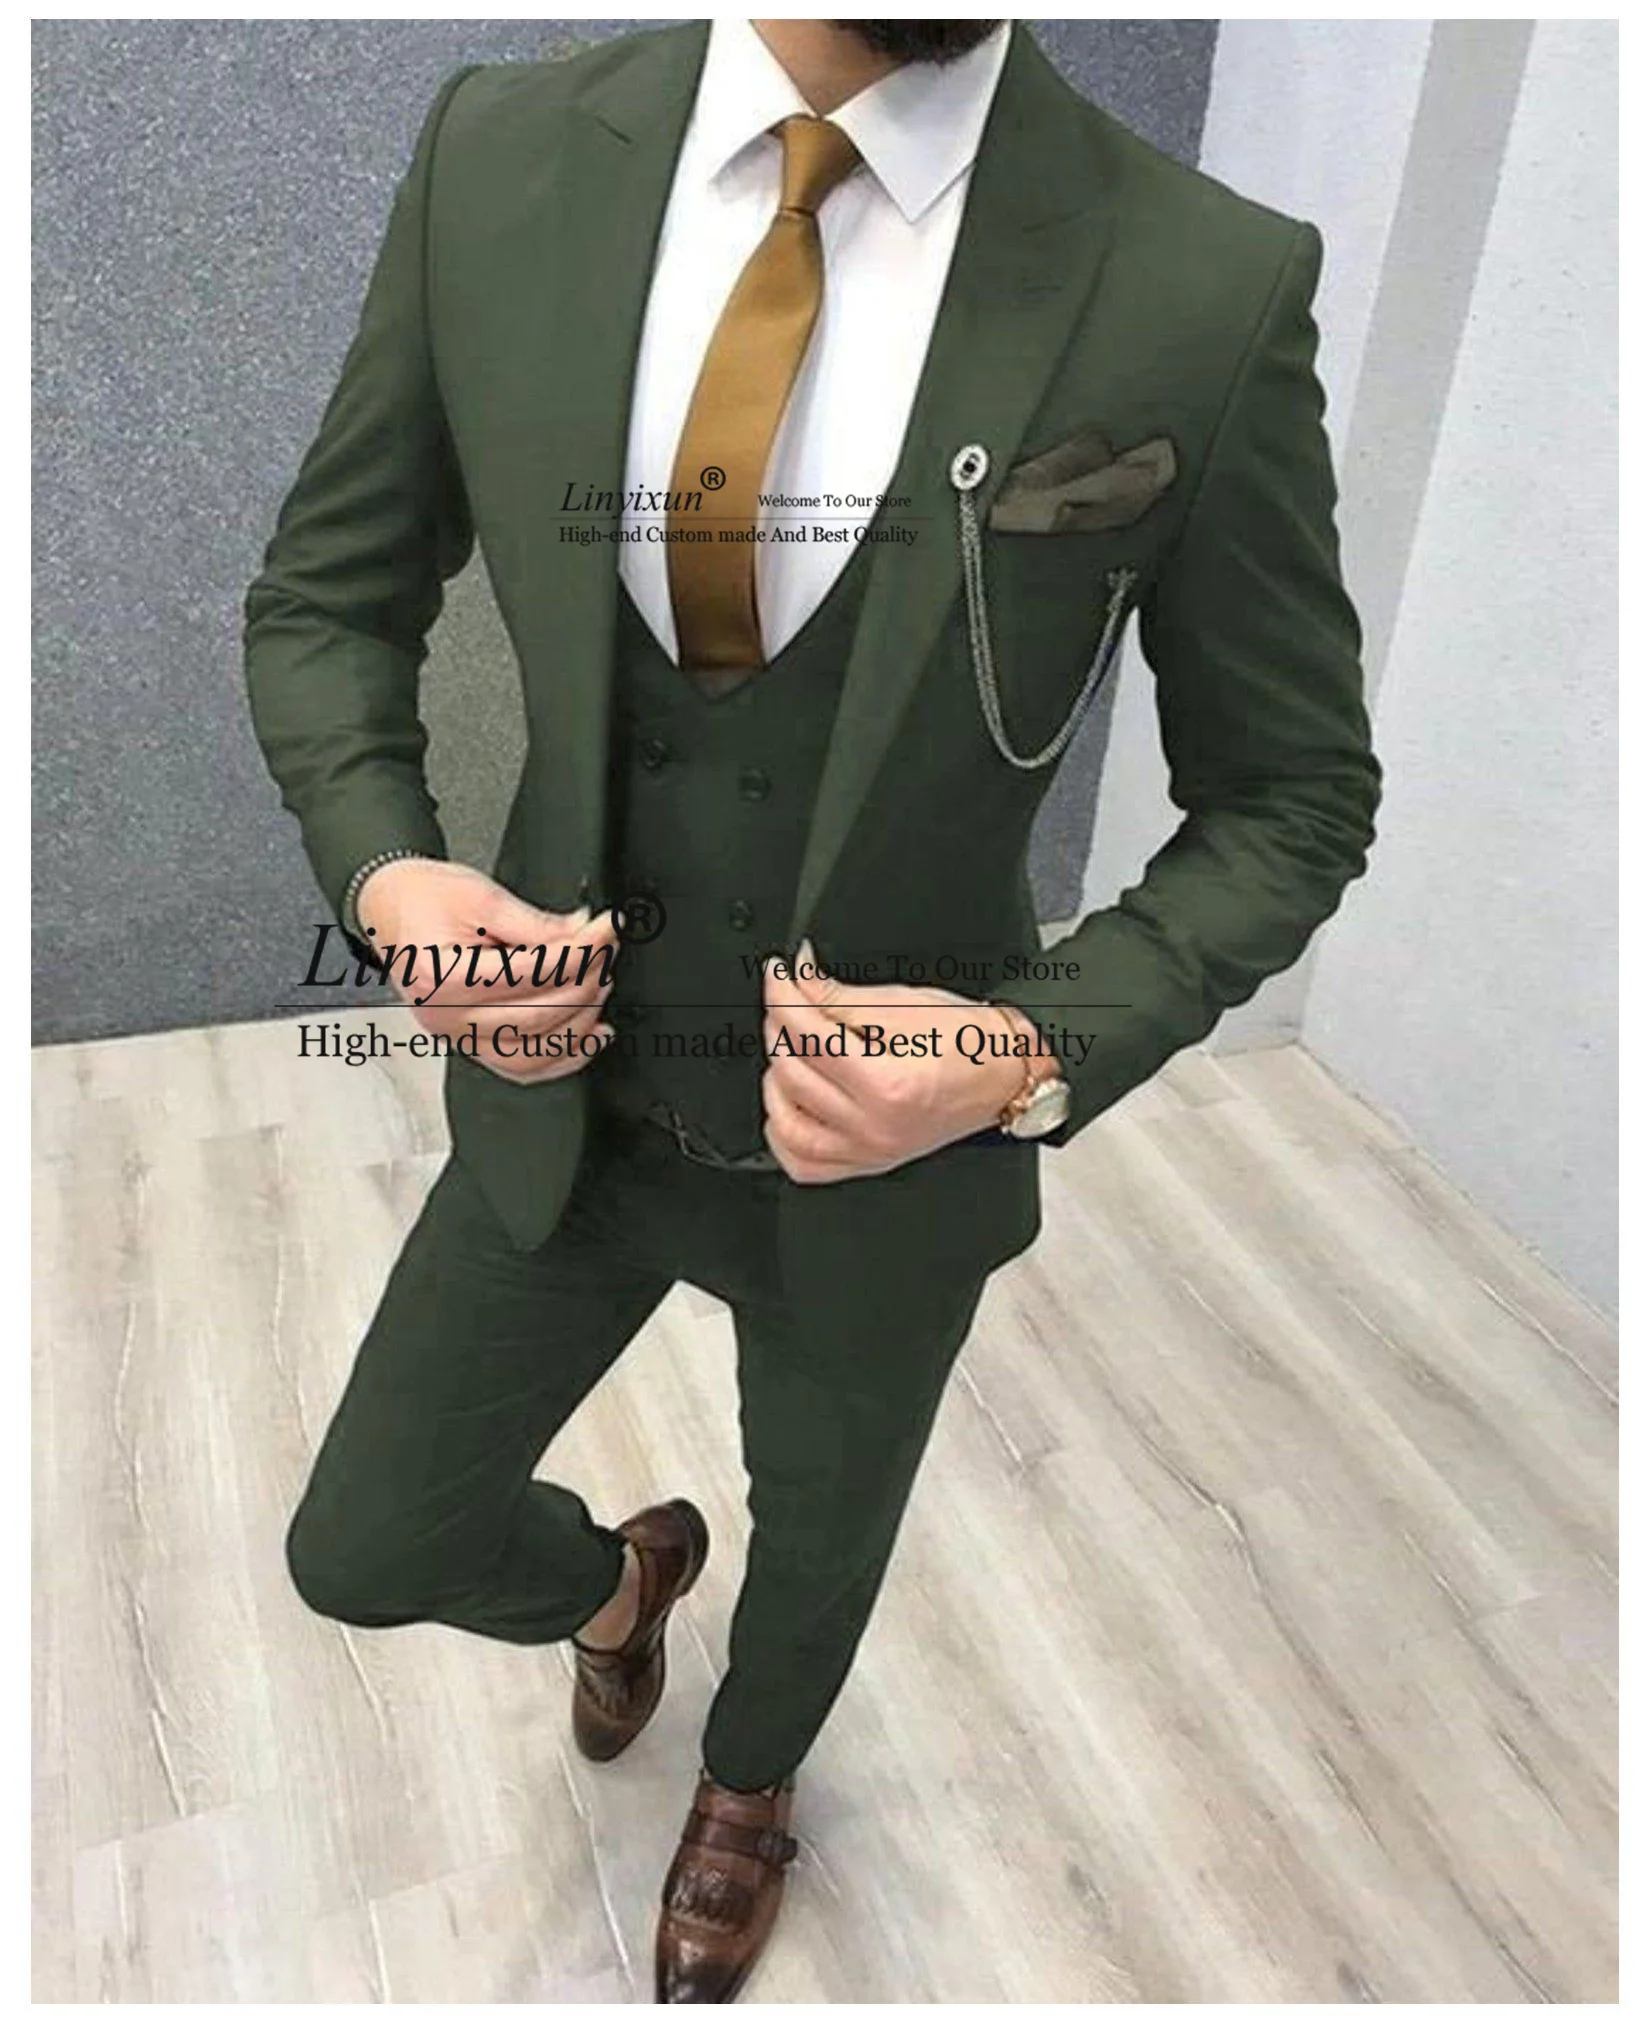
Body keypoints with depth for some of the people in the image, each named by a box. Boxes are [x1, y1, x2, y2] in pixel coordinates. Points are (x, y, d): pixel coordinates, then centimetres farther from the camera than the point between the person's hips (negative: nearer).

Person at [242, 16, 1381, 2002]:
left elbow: (1289, 796, -9)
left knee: (819, 1542, 25)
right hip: (564, 1088, 2)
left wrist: (1033, 1053, -25)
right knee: (366, 1549, 17)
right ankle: (622, 1570, 56)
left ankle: (747, 1784, 65)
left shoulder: (1208, 285, -19)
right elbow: (324, 597, 1)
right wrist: (390, 879, -18)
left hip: (880, 1140, -1)